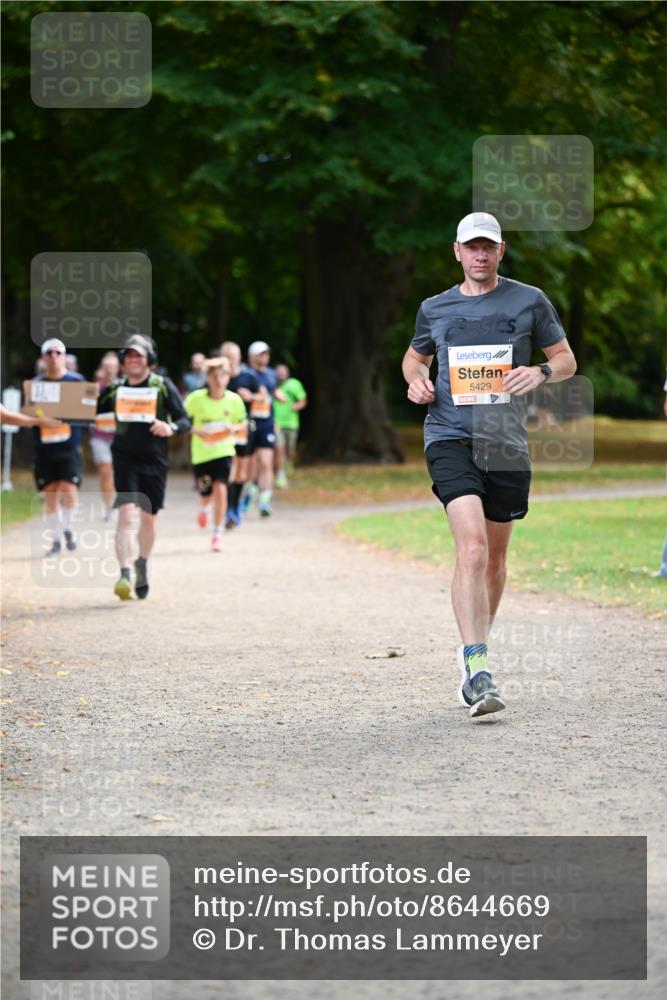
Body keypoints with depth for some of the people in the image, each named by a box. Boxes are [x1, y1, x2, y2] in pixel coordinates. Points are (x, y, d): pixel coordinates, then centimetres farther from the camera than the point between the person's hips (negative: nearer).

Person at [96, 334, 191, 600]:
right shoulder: (115, 389, 5)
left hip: (155, 460, 0)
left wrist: (170, 428, -26)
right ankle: (124, 575, -23)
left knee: (148, 519, 13)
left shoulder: (163, 386, -1)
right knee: (126, 515, -17)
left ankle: (142, 565, 39)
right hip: (125, 459, 0)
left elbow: (185, 421, -5)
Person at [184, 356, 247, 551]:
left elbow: (243, 425, 5)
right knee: (206, 493, 10)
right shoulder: (196, 398, -11)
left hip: (224, 450, 0)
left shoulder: (234, 400, -7)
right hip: (201, 452, 0)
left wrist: (234, 429, -16)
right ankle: (203, 508, 50)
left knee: (220, 489, -15)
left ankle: (217, 534, -4)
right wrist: (197, 432, -20)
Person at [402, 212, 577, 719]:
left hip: (507, 444, 2)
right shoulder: (435, 309, 9)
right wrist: (416, 380, 2)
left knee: (495, 555, 12)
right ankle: (478, 669, -27)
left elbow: (566, 359, 11)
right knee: (472, 546, -20)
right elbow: (415, 356, 25)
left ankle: (475, 650, 36)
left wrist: (540, 373, -11)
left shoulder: (530, 301, 6)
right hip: (451, 438, -2)